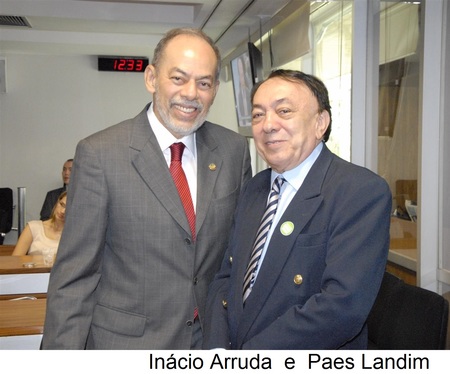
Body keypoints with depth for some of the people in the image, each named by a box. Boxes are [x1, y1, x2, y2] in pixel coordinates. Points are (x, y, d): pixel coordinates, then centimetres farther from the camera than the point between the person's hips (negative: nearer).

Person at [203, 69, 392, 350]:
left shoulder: (364, 192, -13)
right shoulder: (254, 189, 9)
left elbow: (343, 306, -22)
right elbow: (226, 277, 9)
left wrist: (242, 365, -18)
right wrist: (216, 349, -8)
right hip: (233, 345, 6)